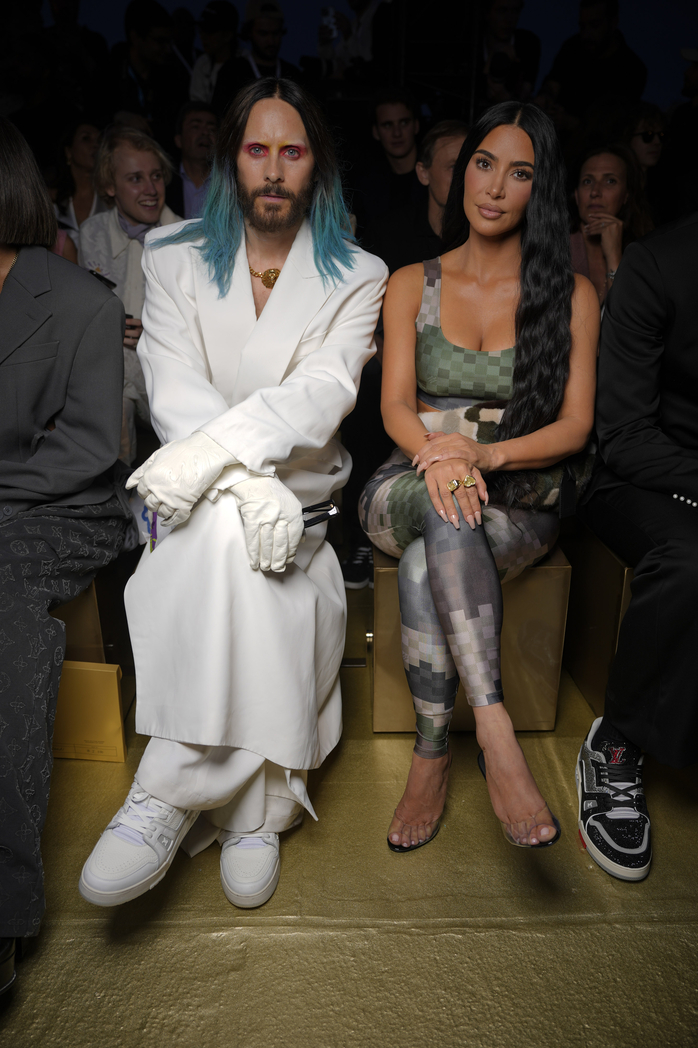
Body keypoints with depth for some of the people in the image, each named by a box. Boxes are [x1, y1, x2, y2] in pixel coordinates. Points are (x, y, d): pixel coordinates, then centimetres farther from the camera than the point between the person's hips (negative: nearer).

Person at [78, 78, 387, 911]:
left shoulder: (357, 277, 8)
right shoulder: (174, 262, 11)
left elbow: (322, 391, -11)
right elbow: (175, 392, -6)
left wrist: (215, 449, -29)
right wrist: (249, 481, -26)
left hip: (304, 496, 0)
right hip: (202, 497, 0)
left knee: (232, 547, -33)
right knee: (238, 535, -34)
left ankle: (168, 795, -17)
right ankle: (256, 809, -24)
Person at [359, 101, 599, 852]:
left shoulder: (571, 295, 7)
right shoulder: (412, 285, 10)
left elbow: (574, 426, -1)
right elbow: (396, 405, -2)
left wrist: (484, 455, -21)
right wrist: (437, 455, -26)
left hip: (518, 504, -1)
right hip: (408, 490, 1)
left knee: (426, 565, -35)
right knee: (444, 510, -37)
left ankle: (433, 757, -24)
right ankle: (494, 733, -37)